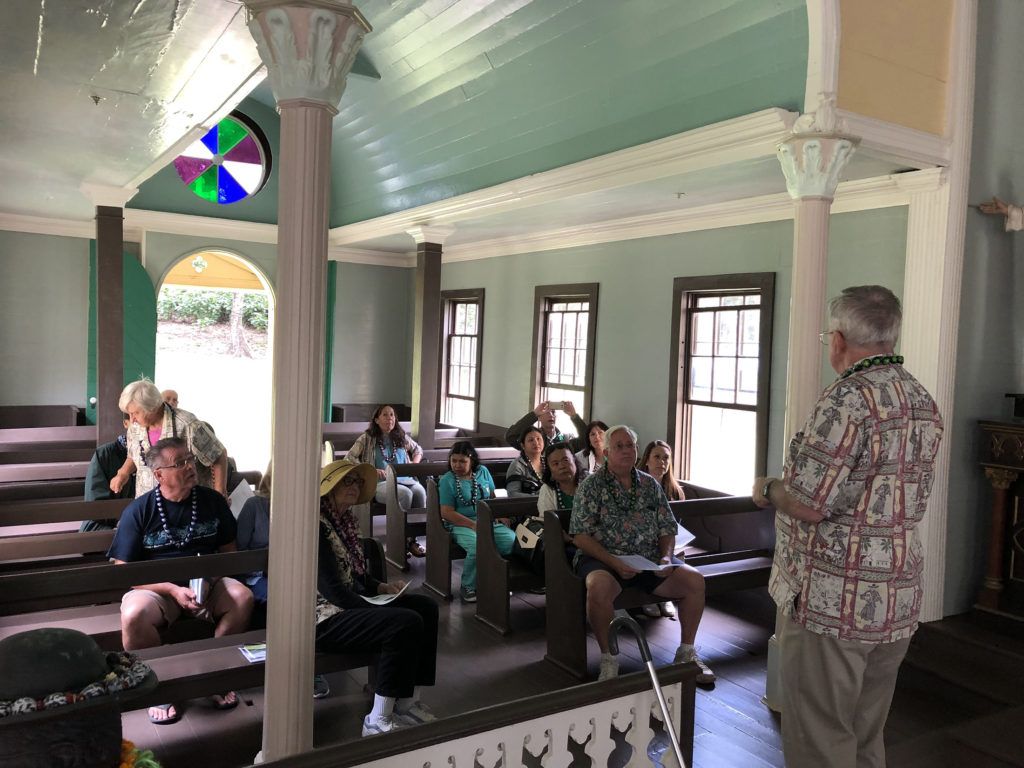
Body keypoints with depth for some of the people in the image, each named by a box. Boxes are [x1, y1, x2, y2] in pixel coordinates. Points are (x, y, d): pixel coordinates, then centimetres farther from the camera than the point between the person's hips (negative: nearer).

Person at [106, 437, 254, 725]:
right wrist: (174, 590, -19)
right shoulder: (138, 511, -3)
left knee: (242, 597, -27)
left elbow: (229, 551, 9)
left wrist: (210, 584, -11)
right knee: (134, 615, -34)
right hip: (155, 587, -2)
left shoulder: (212, 501, 5)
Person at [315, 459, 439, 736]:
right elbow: (331, 590, -21)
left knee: (426, 607, -1)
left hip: (351, 604, 10)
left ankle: (407, 702, 0)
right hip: (324, 619, -10)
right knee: (407, 622, -26)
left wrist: (383, 588, 3)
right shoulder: (316, 526, -16)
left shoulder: (345, 522, 13)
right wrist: (375, 609, -17)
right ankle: (378, 720, -18)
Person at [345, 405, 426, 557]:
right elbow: (349, 459, 2)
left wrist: (415, 463, 11)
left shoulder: (401, 437, 18)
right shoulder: (367, 439, 7)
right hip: (380, 484, -4)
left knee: (420, 492, -32)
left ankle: (413, 539, -25)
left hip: (405, 480, 4)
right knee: (405, 493, -36)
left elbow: (418, 450, 34)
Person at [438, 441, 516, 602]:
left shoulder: (483, 472, 14)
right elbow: (447, 513, -7)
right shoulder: (447, 480, -1)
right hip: (461, 525, -4)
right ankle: (468, 587, -11)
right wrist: (473, 525, -16)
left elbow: (493, 497, 21)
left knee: (512, 539, -24)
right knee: (478, 546, -35)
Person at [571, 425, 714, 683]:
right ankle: (607, 659, -15)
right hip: (604, 559, -4)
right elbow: (580, 536, -8)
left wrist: (666, 557, -7)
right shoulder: (591, 485, 0)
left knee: (694, 579, -15)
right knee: (599, 586, -36)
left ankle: (686, 652, 4)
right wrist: (614, 563, -19)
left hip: (650, 560, 4)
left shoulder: (650, 484, 14)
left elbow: (667, 529, 14)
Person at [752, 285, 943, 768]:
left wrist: (767, 490, -1)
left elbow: (807, 504, -22)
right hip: (898, 605, 9)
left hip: (832, 604, -9)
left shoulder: (848, 398, -19)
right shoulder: (925, 404, 10)